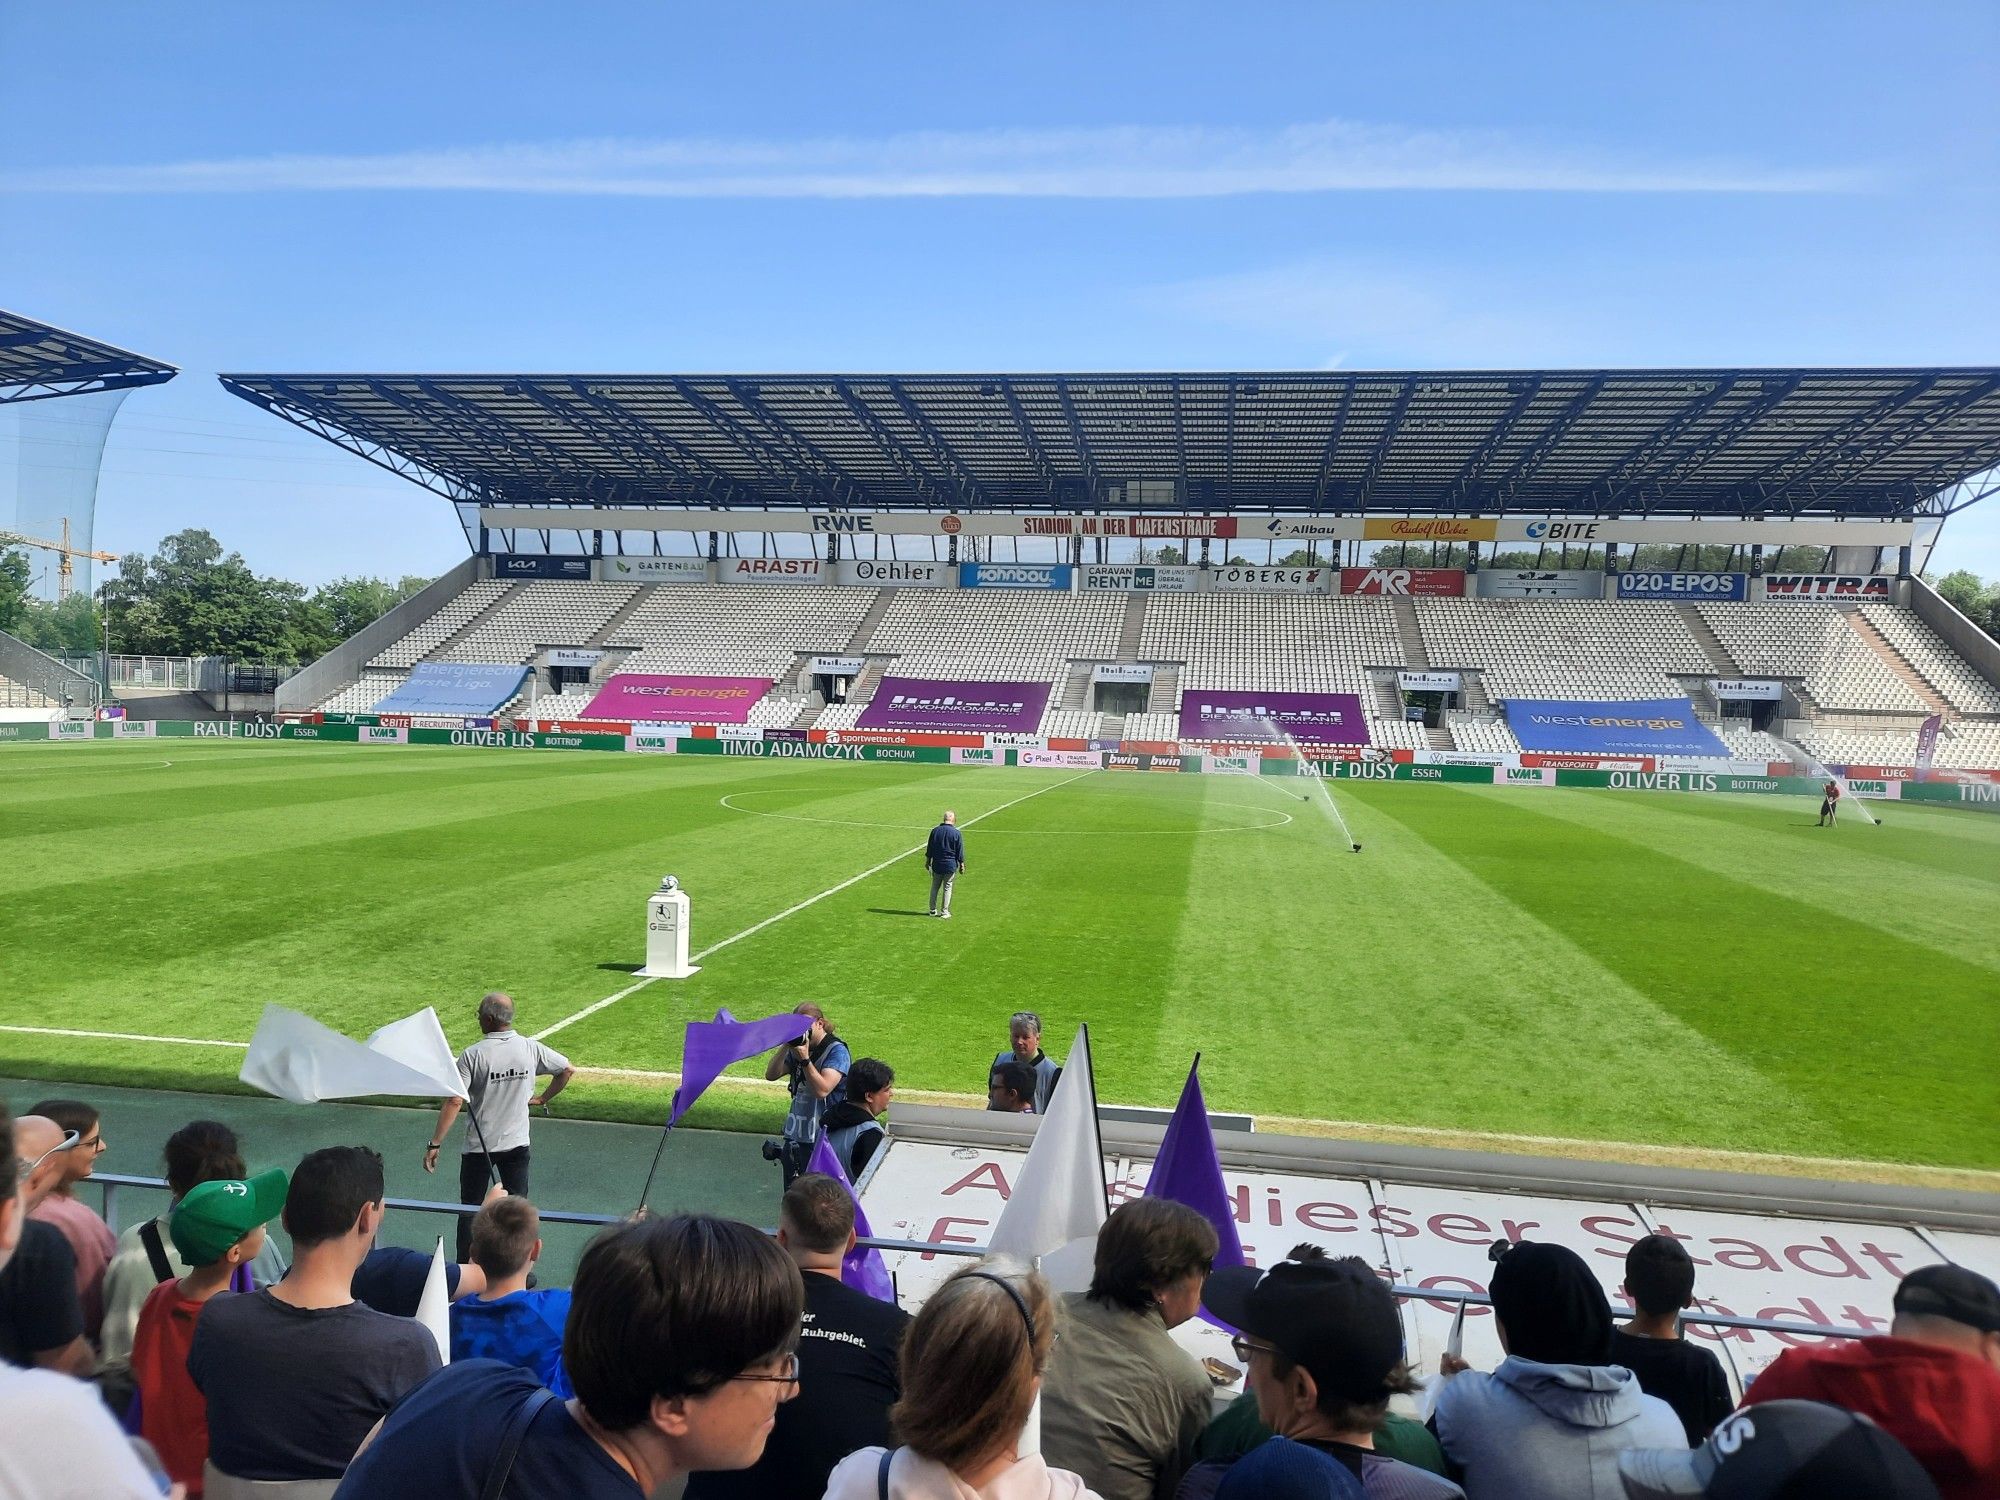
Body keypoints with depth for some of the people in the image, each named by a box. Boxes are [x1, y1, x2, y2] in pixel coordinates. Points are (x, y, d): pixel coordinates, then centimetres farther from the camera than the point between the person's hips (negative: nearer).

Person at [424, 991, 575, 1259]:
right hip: (517, 1145, 2)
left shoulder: (472, 1055, -16)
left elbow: (454, 1102, -20)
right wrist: (542, 1098, 14)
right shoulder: (531, 1048, -6)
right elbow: (568, 1070, 4)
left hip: (478, 1147, -2)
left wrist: (434, 1144, -14)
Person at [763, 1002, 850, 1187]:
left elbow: (822, 1090, -20)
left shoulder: (837, 1051, -10)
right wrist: (786, 1046, -8)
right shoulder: (798, 1048, 11)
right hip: (795, 1135, 7)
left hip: (821, 1138, -7)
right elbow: (771, 1075, 3)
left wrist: (804, 1058, -26)